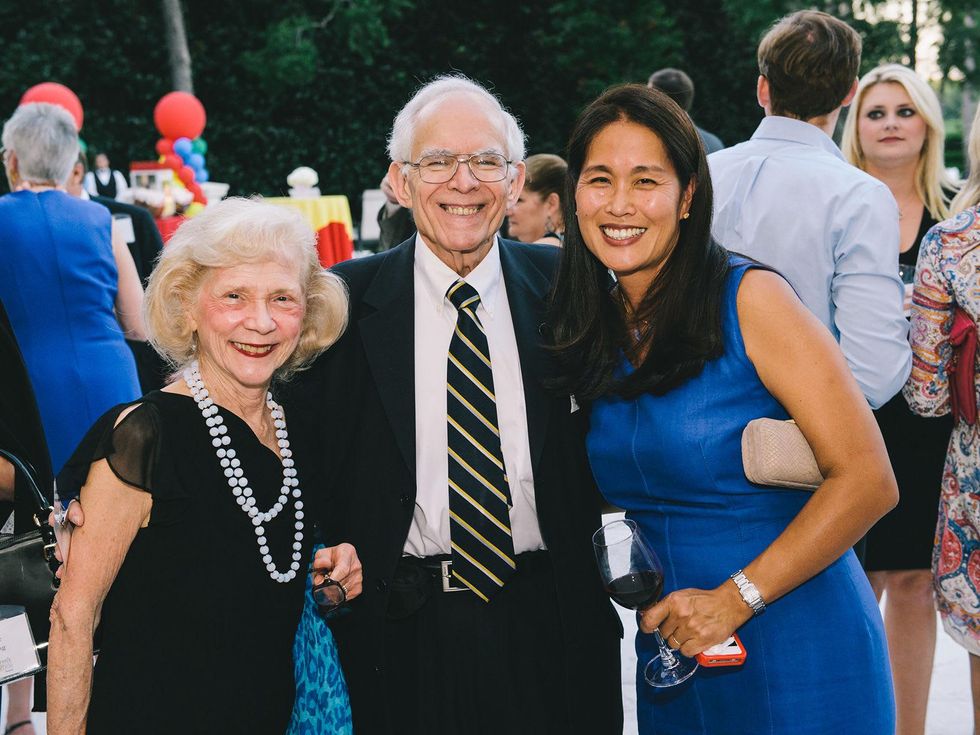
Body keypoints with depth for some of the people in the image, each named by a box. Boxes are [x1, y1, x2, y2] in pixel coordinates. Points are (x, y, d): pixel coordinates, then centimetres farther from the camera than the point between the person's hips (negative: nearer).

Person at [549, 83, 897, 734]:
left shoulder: (749, 300, -13)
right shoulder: (591, 329, 3)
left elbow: (868, 479, -16)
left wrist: (735, 597, -20)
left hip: (796, 653, -5)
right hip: (670, 654, 5)